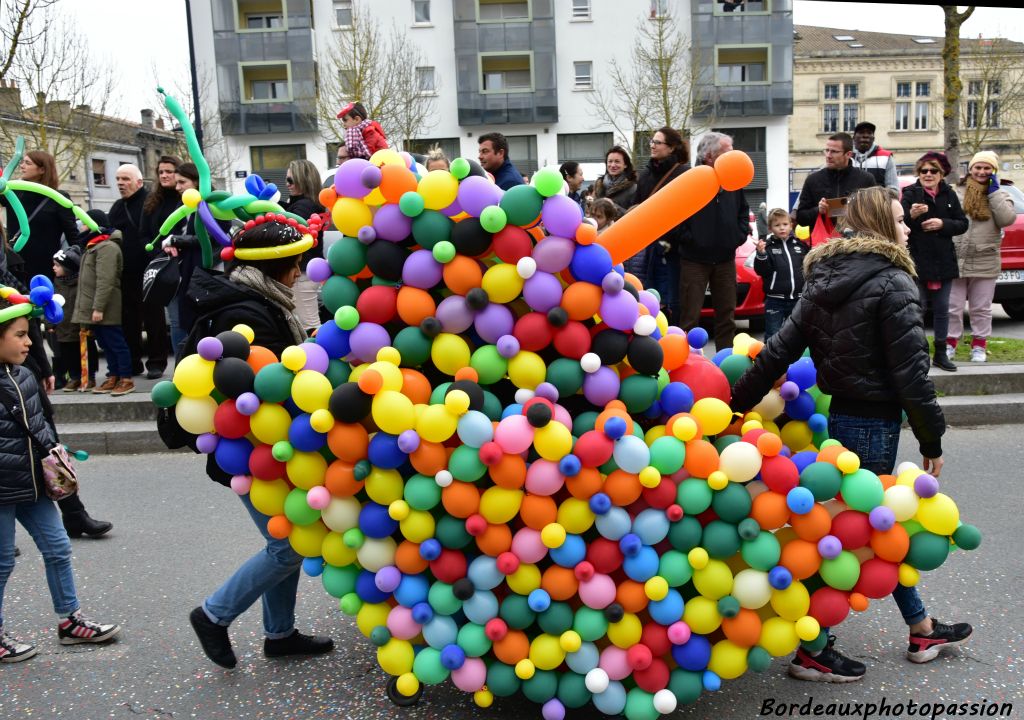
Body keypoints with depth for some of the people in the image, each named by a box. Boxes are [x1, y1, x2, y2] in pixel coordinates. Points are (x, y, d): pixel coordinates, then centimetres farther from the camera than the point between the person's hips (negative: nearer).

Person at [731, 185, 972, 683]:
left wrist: (736, 401, 1)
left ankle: (921, 630, 37)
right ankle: (812, 651, 13)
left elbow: (780, 349, 1)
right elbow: (910, 369, -18)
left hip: (836, 414, 8)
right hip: (873, 422, -8)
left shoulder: (823, 280, 6)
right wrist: (931, 436, -10)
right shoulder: (892, 283, -15)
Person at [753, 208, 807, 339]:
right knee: (772, 336, 2)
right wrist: (761, 254, -27)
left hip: (798, 299, 4)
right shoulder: (768, 246, -5)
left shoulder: (801, 244, 7)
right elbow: (761, 271, -14)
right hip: (775, 301, -4)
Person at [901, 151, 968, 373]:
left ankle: (940, 354, 18)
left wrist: (942, 224, -12)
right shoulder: (910, 194, -5)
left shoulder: (949, 195, 6)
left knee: (942, 309, 9)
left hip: (944, 262, 4)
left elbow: (962, 224, 5)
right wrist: (911, 215, -36)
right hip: (917, 261, -4)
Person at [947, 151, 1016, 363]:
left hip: (985, 263, 1)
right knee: (953, 307, 4)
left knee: (981, 309, 9)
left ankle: (979, 346, 20)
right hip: (955, 260, -1)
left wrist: (994, 191, -9)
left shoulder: (1000, 194, 7)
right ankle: (950, 343, 16)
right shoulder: (956, 192, 2)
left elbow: (1007, 219, -10)